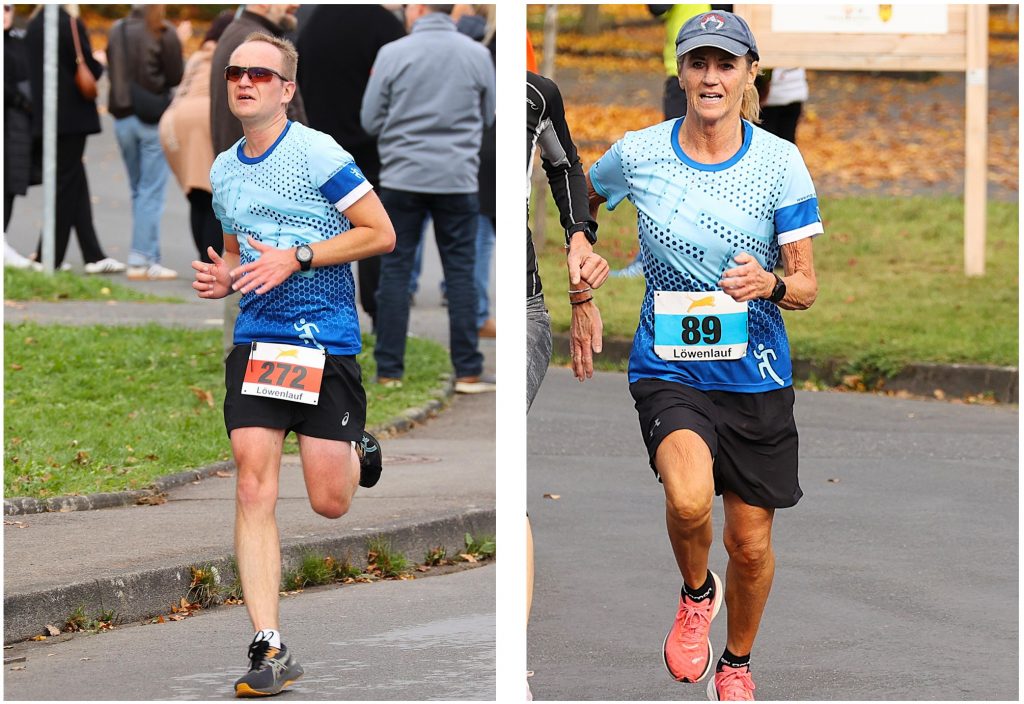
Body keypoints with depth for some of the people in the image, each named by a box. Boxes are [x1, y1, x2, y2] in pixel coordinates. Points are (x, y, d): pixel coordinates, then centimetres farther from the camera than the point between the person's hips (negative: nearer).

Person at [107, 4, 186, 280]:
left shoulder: (117, 30, 6)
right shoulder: (163, 33, -10)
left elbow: (113, 71, 13)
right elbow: (175, 77, -8)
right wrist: (179, 44, 5)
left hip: (123, 118, 5)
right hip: (153, 119, -5)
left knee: (138, 191, 14)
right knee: (151, 192, -3)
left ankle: (150, 255, 13)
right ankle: (140, 260, -7)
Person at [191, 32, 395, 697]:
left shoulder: (317, 152, -8)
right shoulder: (224, 170, 13)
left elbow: (381, 234, -9)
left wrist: (295, 258, -16)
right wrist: (222, 277, 4)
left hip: (326, 341, -5)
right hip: (255, 339, 5)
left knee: (329, 503, -3)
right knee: (254, 487, -9)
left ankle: (357, 453, 35)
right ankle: (270, 649, -8)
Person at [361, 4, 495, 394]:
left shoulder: (393, 54, -7)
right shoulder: (477, 55, -1)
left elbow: (371, 120, 0)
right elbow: (486, 117, 11)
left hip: (402, 176, -1)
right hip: (457, 179, 1)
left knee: (395, 271, 6)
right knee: (460, 274, 6)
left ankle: (389, 371, 6)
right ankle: (468, 372, 4)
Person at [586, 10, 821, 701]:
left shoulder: (780, 162, -5)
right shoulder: (637, 153, -4)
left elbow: (807, 286, -4)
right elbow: (584, 199, 21)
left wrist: (770, 283, -24)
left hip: (756, 372, 1)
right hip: (668, 366, -1)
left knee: (751, 542, 8)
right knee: (689, 498, -29)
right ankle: (697, 592, 4)